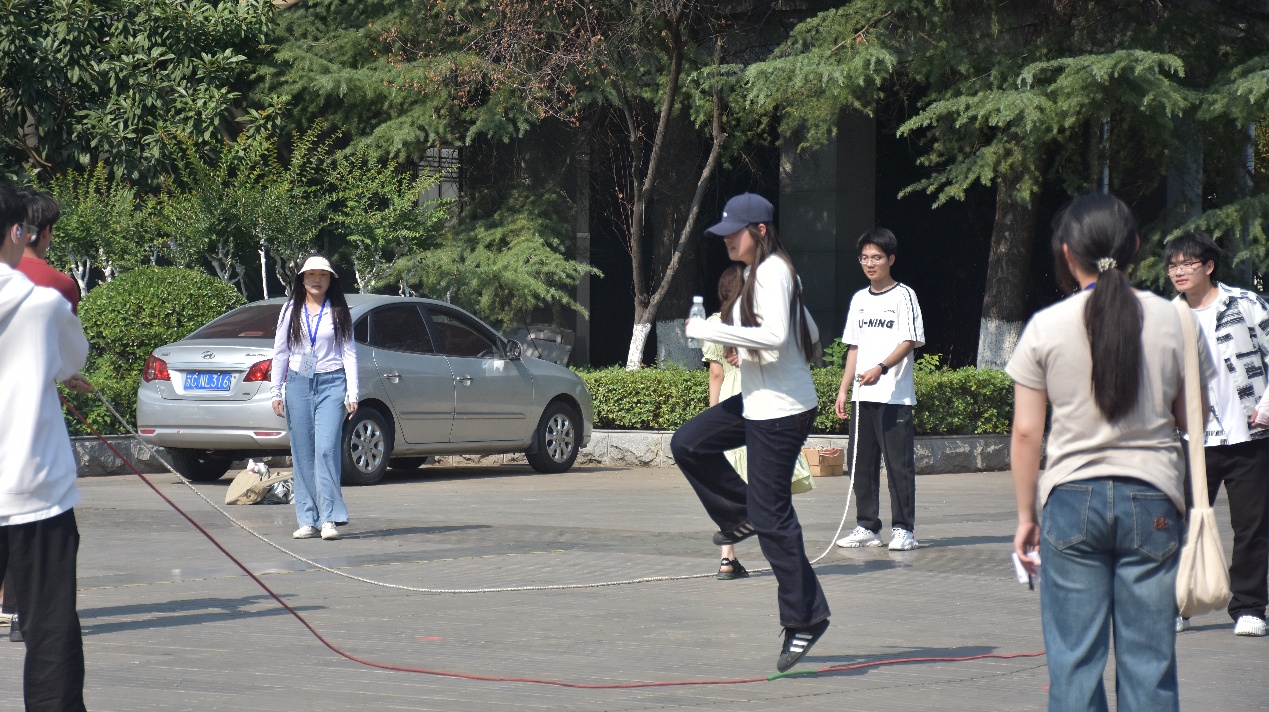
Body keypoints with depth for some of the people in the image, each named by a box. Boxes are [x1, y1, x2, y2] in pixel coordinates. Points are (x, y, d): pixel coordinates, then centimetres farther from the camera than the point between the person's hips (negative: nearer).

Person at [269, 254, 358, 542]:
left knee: (326, 449, -14)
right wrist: (276, 391, 5)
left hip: (331, 384, -2)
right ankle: (309, 521, 3)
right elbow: (280, 353, 12)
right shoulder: (291, 311, 10)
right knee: (303, 454, 0)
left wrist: (352, 393, -3)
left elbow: (349, 353, 5)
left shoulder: (339, 313, 6)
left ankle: (330, 518, -14)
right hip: (298, 385, 2)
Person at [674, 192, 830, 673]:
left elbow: (776, 336, -28)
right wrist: (744, 346, 13)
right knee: (688, 444, 11)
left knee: (772, 516, -7)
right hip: (757, 401, 10)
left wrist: (709, 331, -22)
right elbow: (810, 334, 21)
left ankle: (805, 617, 0)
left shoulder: (771, 273, -16)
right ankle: (740, 515, 22)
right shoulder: (762, 273, 14)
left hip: (781, 409, -10)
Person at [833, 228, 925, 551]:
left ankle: (903, 529, -1)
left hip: (895, 395, -6)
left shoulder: (903, 296, -2)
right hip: (862, 397, 6)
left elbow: (909, 342, -10)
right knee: (861, 461, 6)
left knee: (899, 463, -5)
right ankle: (866, 527, 13)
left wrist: (881, 368, -24)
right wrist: (844, 388, 13)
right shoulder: (859, 299, 16)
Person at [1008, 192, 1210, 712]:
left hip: (1073, 498, -1)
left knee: (1073, 659, 4)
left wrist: (1026, 516, 8)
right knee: (1149, 659, 4)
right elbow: (1193, 418, 8)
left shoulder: (1046, 327, -3)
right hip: (1153, 501, 1)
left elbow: (1026, 433, -1)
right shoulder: (1172, 320, 0)